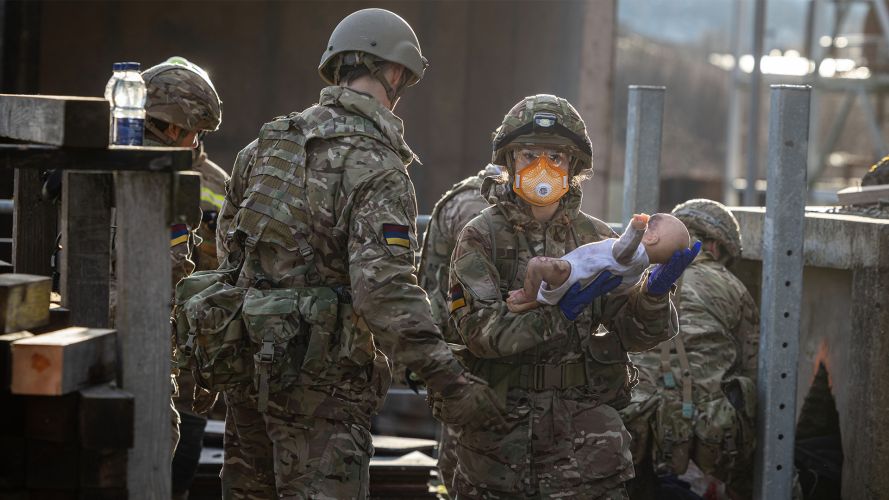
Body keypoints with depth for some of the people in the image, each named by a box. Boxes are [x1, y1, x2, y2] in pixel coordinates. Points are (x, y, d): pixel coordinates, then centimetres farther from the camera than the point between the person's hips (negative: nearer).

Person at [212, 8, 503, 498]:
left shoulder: (272, 138, 8)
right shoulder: (376, 168, -16)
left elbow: (229, 235, 18)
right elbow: (383, 287, -25)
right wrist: (446, 378, -26)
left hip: (248, 347, 8)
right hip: (318, 373, -8)